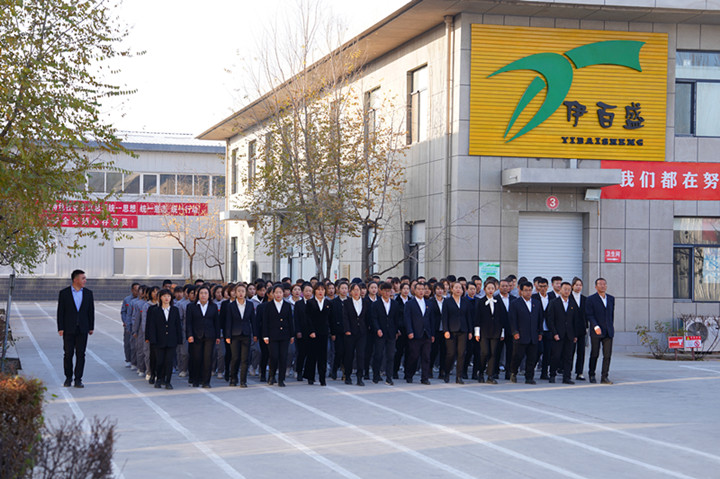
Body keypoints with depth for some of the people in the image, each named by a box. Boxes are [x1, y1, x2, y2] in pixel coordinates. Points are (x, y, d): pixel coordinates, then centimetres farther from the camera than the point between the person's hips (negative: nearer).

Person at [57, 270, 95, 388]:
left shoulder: (88, 293, 5)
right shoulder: (64, 293, -2)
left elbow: (91, 311, 9)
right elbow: (60, 311, -2)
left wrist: (91, 327, 7)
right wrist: (60, 328, -7)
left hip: (82, 329, 2)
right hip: (69, 329, -2)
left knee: (80, 354, 0)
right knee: (68, 354, 2)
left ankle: (78, 379, 4)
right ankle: (68, 378, 16)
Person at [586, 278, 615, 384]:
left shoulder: (611, 298, 14)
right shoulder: (591, 299, -2)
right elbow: (589, 315, -8)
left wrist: (611, 327, 16)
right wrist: (596, 326, -20)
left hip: (608, 332, 4)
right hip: (596, 332, -4)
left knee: (607, 355, -2)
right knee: (594, 354, 2)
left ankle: (604, 377, 2)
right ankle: (591, 375, 17)